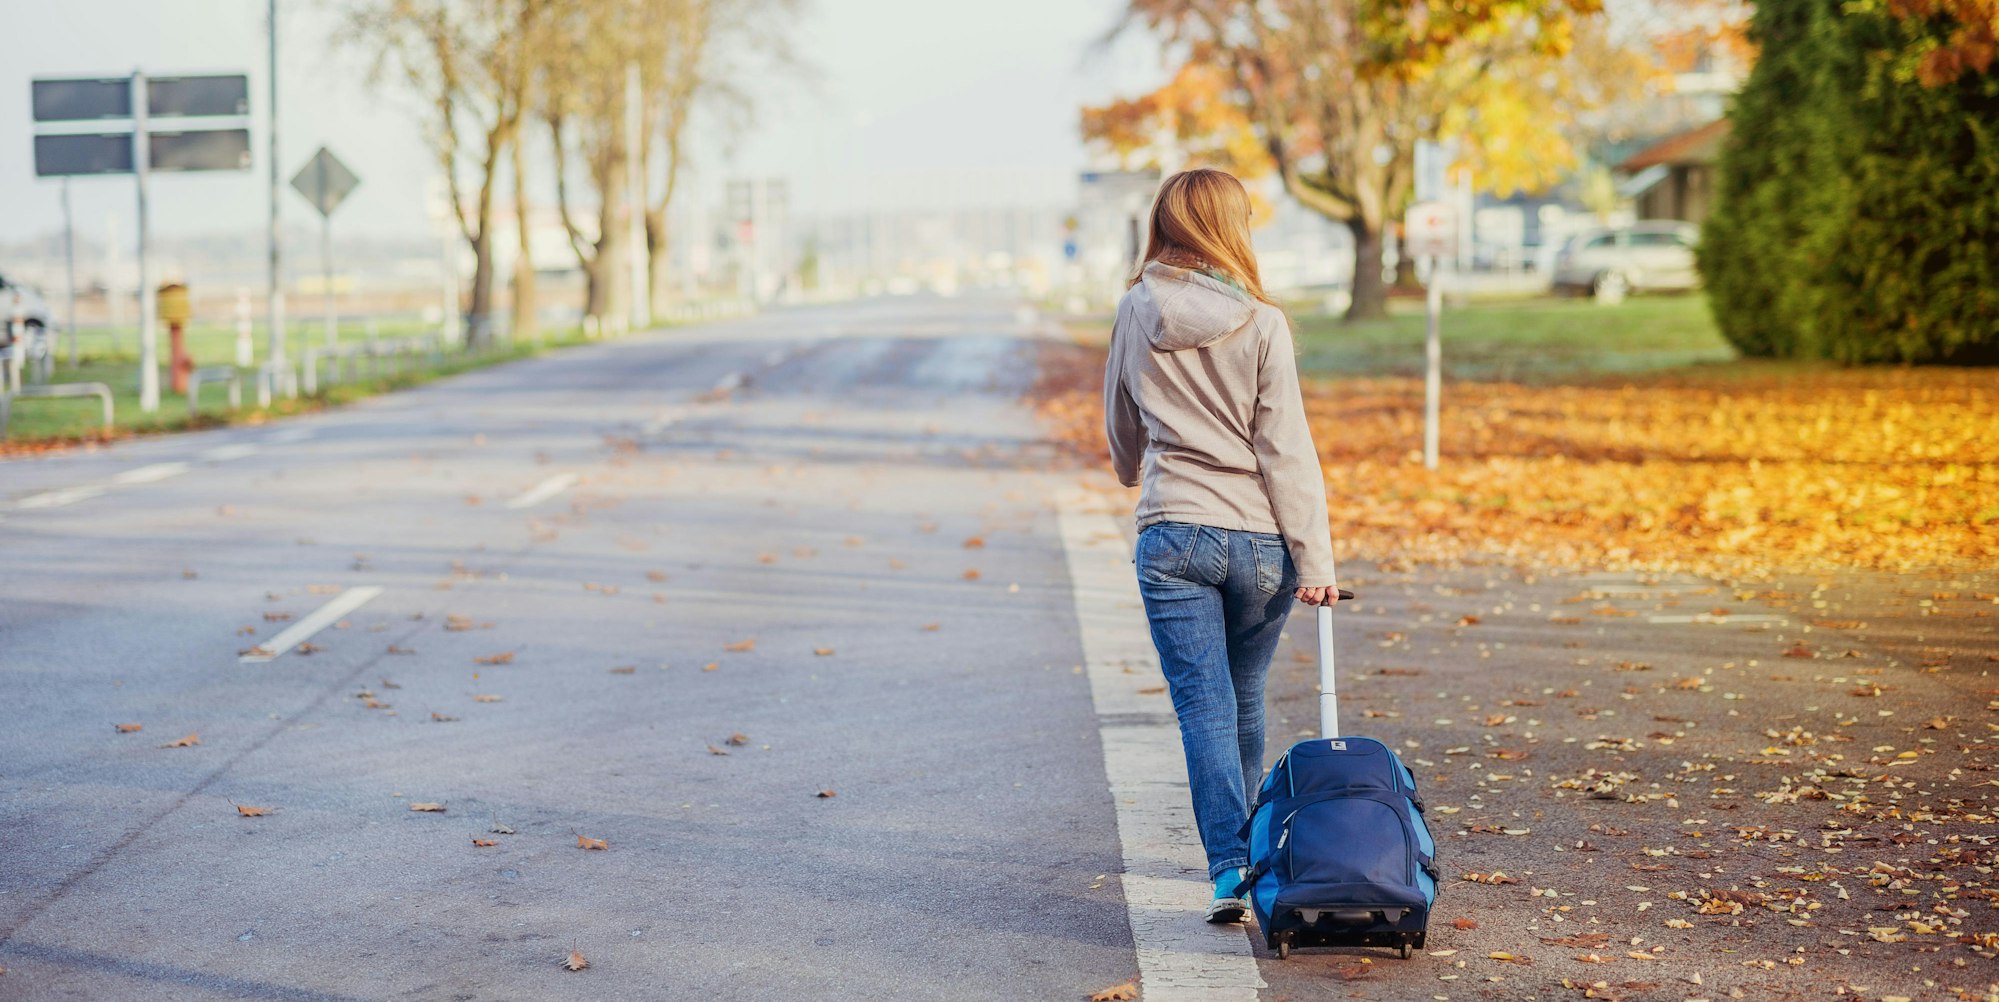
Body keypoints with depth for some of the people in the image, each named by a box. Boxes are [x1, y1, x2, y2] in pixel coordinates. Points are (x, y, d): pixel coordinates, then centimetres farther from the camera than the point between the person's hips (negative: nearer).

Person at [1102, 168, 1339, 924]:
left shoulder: (1135, 315, 1)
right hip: (1259, 538, 0)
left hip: (1172, 537, 0)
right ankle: (1247, 843, 33)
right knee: (1244, 700, 17)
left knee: (1204, 705, 0)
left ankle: (1229, 865, -12)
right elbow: (1286, 449, -9)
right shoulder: (1260, 324, -8)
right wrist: (1315, 558, -7)